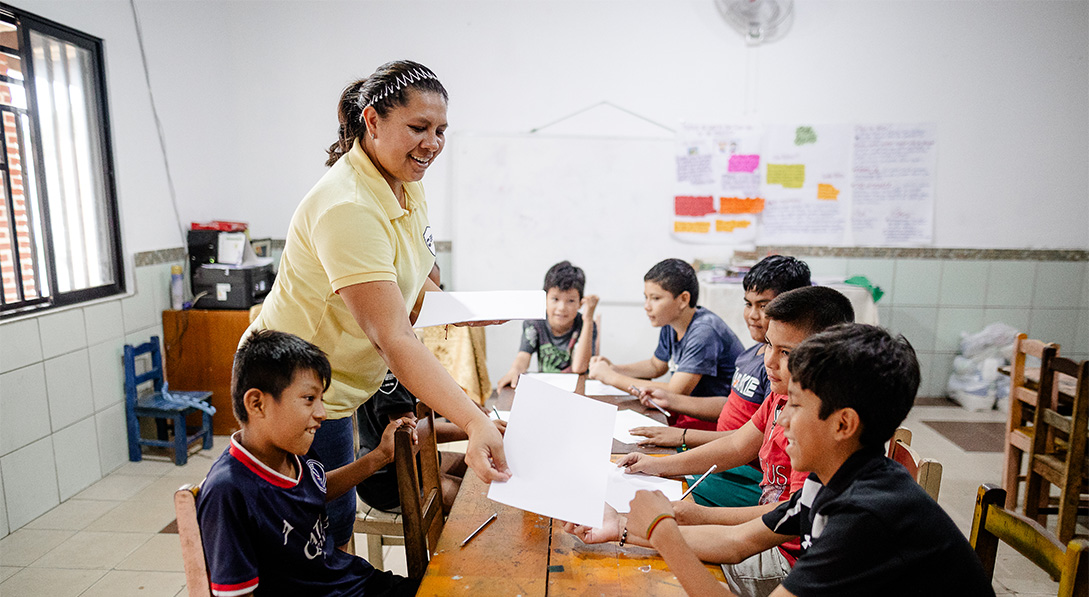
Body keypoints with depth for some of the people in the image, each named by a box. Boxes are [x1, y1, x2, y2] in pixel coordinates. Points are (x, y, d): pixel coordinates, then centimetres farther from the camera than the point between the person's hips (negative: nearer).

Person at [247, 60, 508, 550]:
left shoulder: (407, 187, 0)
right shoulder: (348, 209, -30)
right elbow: (393, 338, -36)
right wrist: (474, 422, -43)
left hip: (341, 387, 8)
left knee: (336, 518, 20)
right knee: (325, 529, 10)